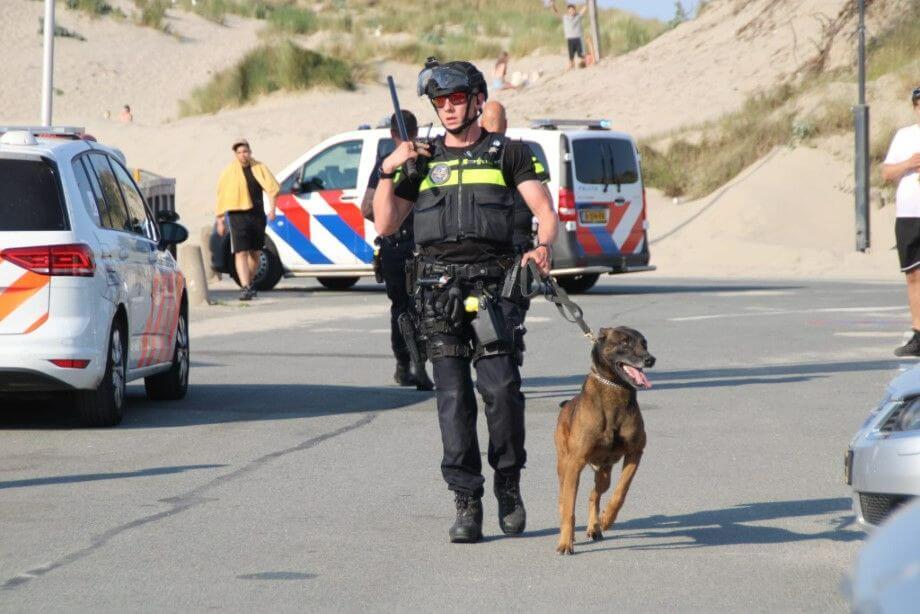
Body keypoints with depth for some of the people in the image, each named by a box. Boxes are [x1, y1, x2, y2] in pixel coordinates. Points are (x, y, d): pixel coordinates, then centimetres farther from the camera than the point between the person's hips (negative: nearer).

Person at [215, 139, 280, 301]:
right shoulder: (229, 172, -2)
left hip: (257, 215, 4)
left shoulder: (259, 168, 6)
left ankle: (249, 283, 31)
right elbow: (221, 197, 1)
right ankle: (245, 287, -22)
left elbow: (271, 187, 2)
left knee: (255, 253, 12)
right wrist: (220, 221, -1)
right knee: (241, 252, -14)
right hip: (238, 215, -4)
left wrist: (272, 209, -13)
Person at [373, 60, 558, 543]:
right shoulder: (423, 160, 17)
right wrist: (387, 170, 2)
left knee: (501, 388, -13)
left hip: (493, 284, -2)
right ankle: (467, 504, -1)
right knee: (453, 397, -3)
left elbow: (545, 211, 2)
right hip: (439, 287, 2)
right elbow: (385, 225, 14)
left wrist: (542, 248, -18)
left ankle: (508, 485, 8)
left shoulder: (506, 153, 10)